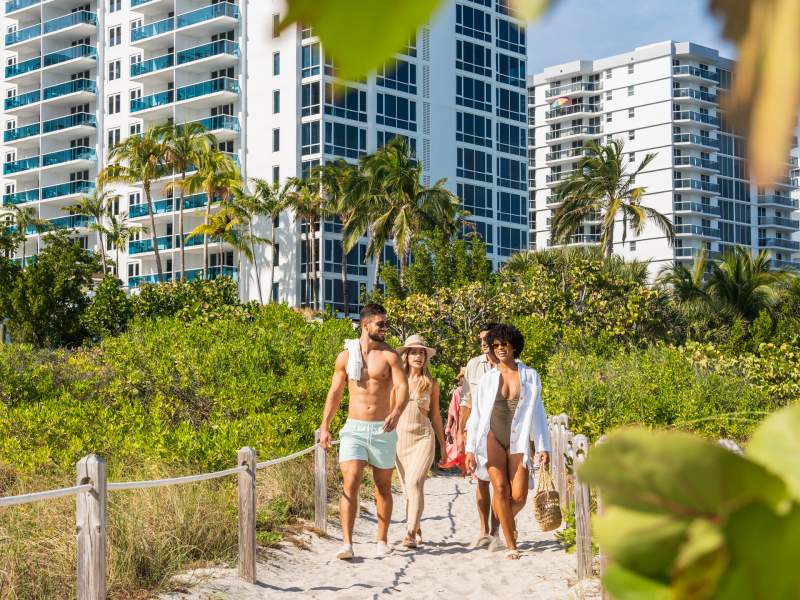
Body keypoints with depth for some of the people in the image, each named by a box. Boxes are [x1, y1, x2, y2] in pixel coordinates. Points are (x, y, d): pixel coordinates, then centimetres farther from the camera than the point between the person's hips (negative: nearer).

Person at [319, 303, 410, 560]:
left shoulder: (389, 356, -1)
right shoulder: (345, 356, 5)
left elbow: (402, 387, -14)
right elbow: (335, 392, 11)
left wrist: (397, 412, -34)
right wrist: (325, 426, 6)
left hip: (382, 429, 0)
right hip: (354, 428, 0)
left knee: (383, 487, 9)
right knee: (350, 483, -13)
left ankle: (382, 541, 22)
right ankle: (347, 543, -16)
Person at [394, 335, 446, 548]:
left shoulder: (431, 384, 6)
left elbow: (435, 414, 13)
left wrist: (443, 445, 14)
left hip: (423, 437, -2)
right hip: (400, 437, 2)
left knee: (414, 483, -20)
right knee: (407, 488, 6)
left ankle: (410, 533, -25)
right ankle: (416, 529, 23)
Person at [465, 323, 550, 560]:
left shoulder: (530, 376, 8)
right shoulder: (487, 379, 7)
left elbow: (538, 412, 10)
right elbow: (476, 415, 8)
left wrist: (543, 447, 4)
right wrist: (470, 449, 1)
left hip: (518, 440, 0)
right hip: (493, 437, 0)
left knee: (519, 496, -7)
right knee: (500, 488, -14)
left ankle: (507, 520, 29)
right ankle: (511, 545, -5)